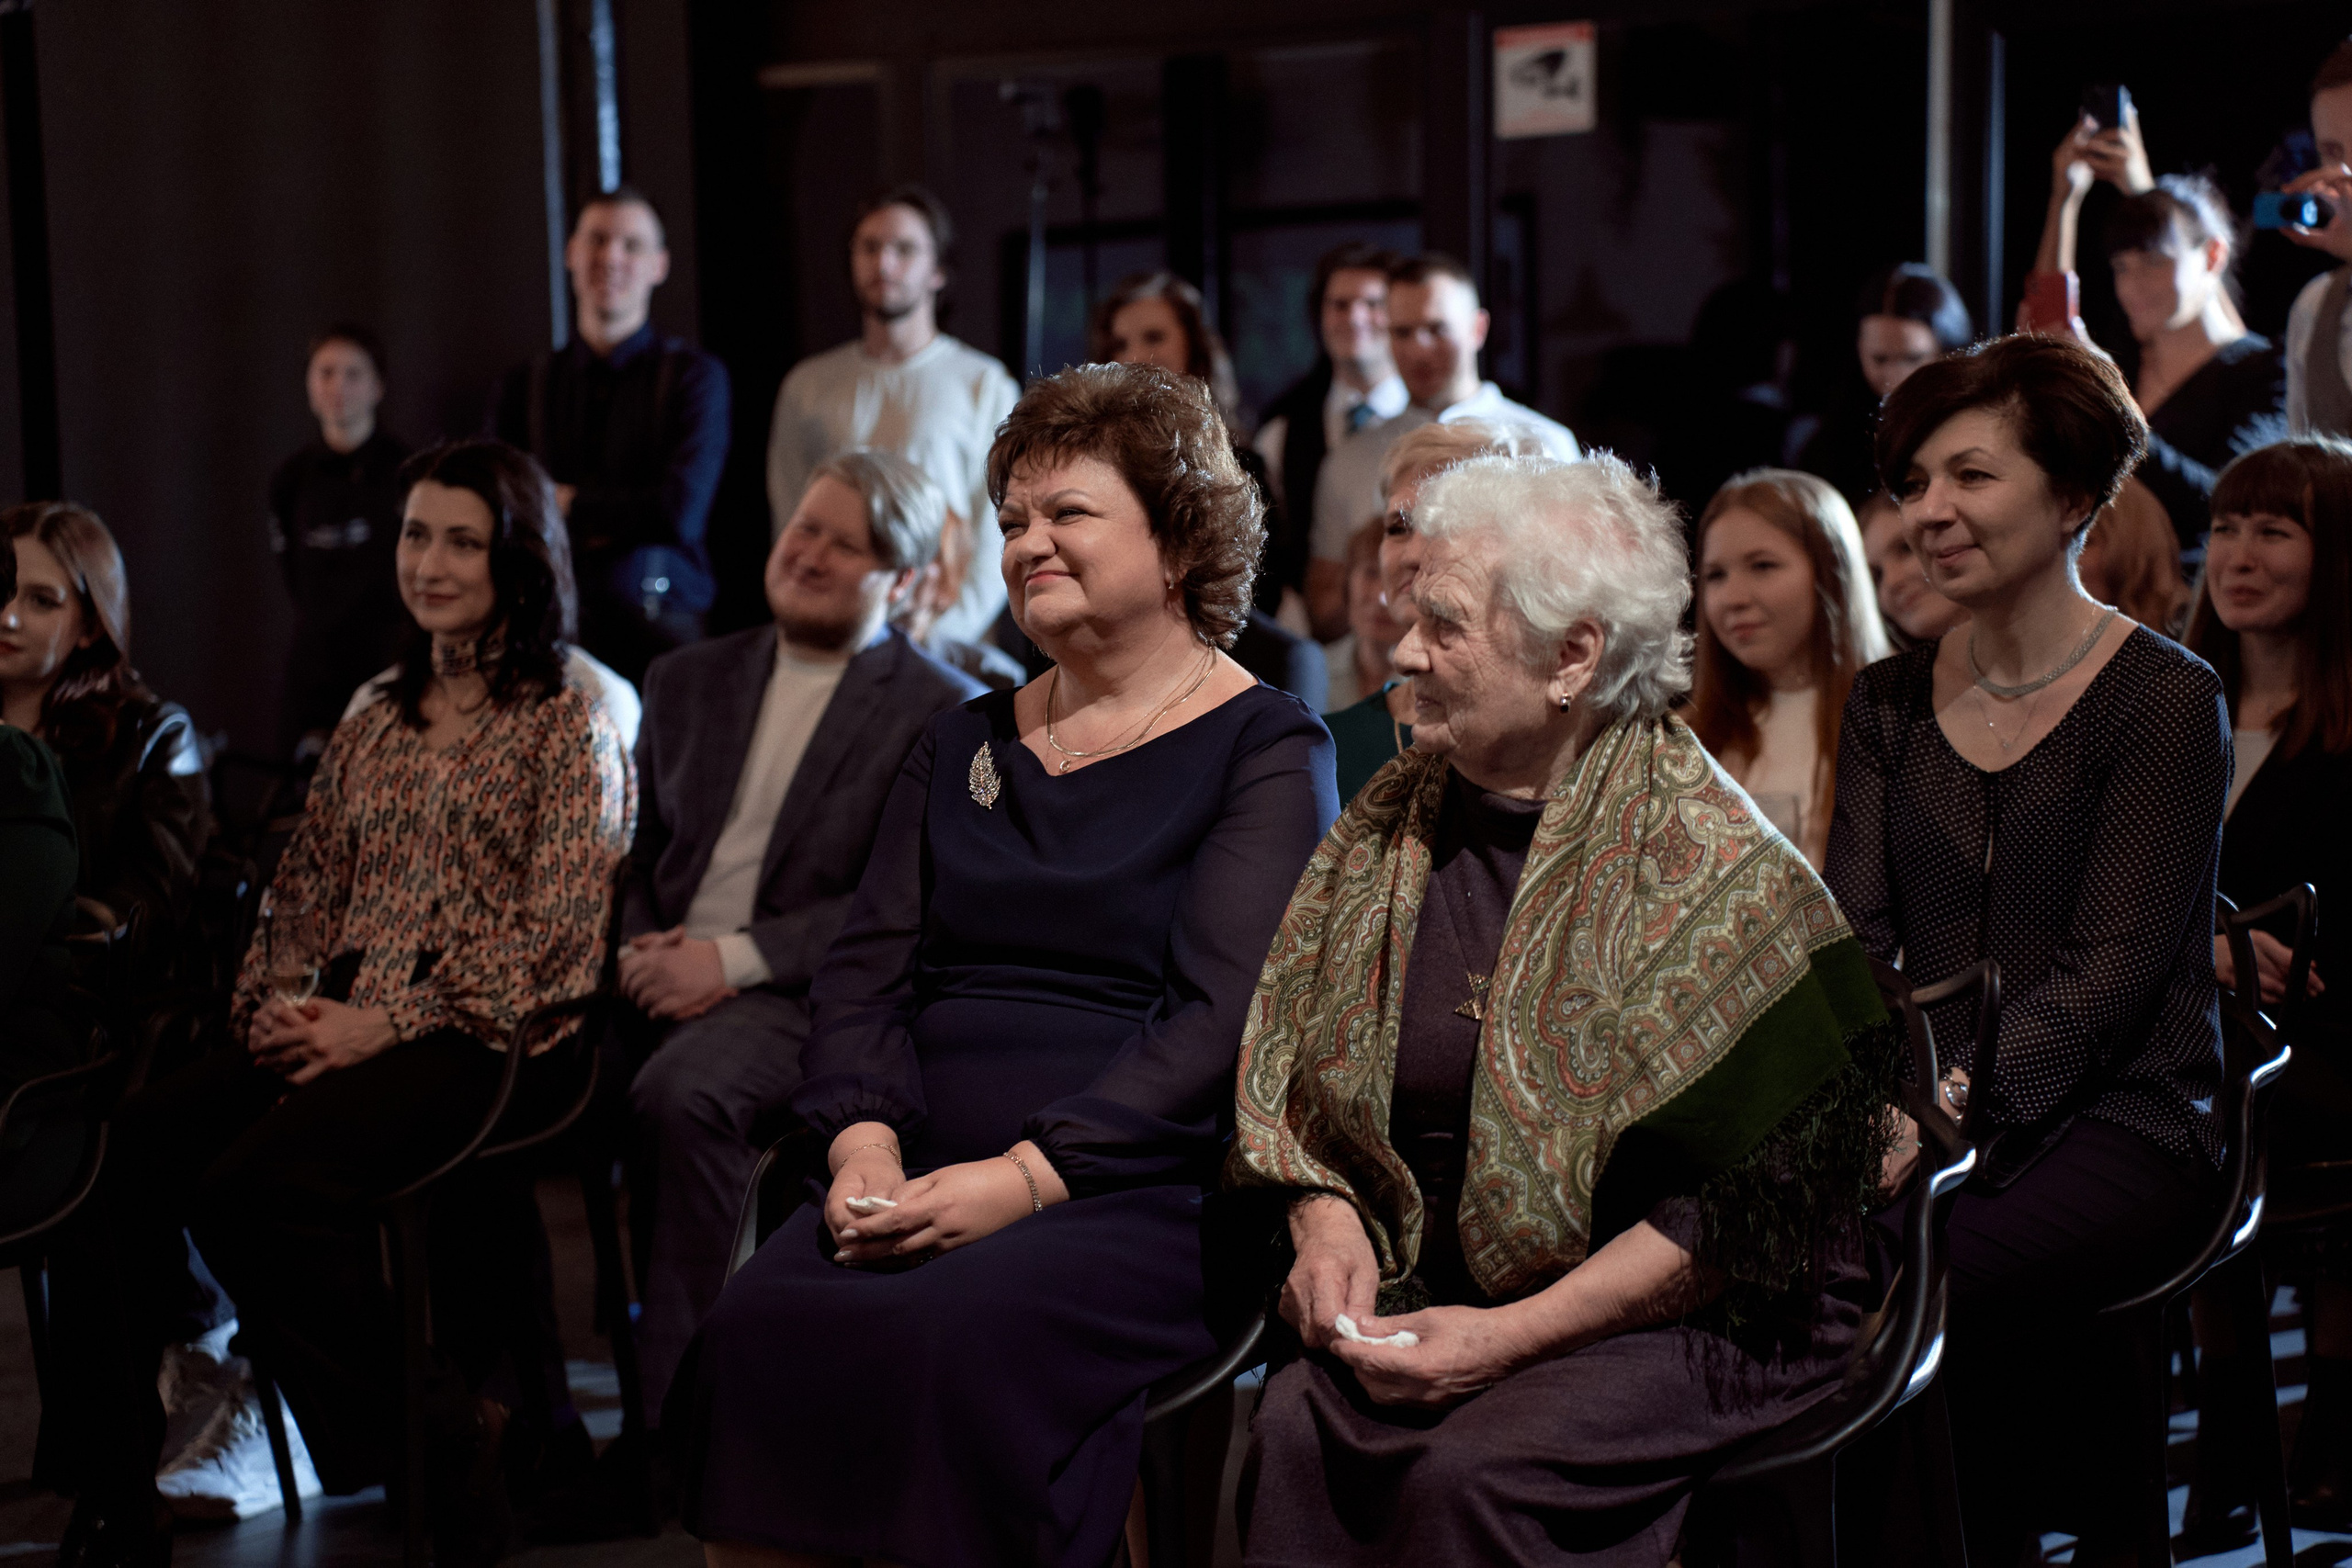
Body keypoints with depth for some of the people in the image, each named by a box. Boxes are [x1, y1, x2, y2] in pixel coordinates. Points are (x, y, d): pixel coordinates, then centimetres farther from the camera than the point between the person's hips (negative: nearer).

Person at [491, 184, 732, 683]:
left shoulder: (695, 376, 3)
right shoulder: (523, 386, 13)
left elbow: (682, 512, -9)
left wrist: (570, 505, 2)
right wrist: (622, 519, -6)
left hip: (657, 637, -2)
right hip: (550, 636, 2)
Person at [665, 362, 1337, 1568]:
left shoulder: (1265, 749, 2)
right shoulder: (963, 745, 22)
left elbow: (1223, 1016, -10)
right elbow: (869, 969, 15)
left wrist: (1026, 1177, -19)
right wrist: (864, 1141, -6)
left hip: (1147, 1191, -5)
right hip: (932, 1183, 5)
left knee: (954, 1339, -34)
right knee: (758, 1325, -25)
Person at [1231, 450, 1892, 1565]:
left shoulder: (1714, 873, -12)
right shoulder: (1392, 822, 7)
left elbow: (1732, 1209, -13)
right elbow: (1303, 1075, 17)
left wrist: (1513, 1335, -17)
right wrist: (1327, 1223, -3)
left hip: (1684, 1320, -5)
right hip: (1442, 1296, 5)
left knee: (1472, 1469, -32)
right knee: (1295, 1429, -26)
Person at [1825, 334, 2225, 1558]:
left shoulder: (2165, 700, -3)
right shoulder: (1890, 702, 14)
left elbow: (2108, 971, -11)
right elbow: (1856, 937, 6)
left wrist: (1962, 1100, -26)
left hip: (2120, 1123, -4)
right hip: (1933, 1121, 5)